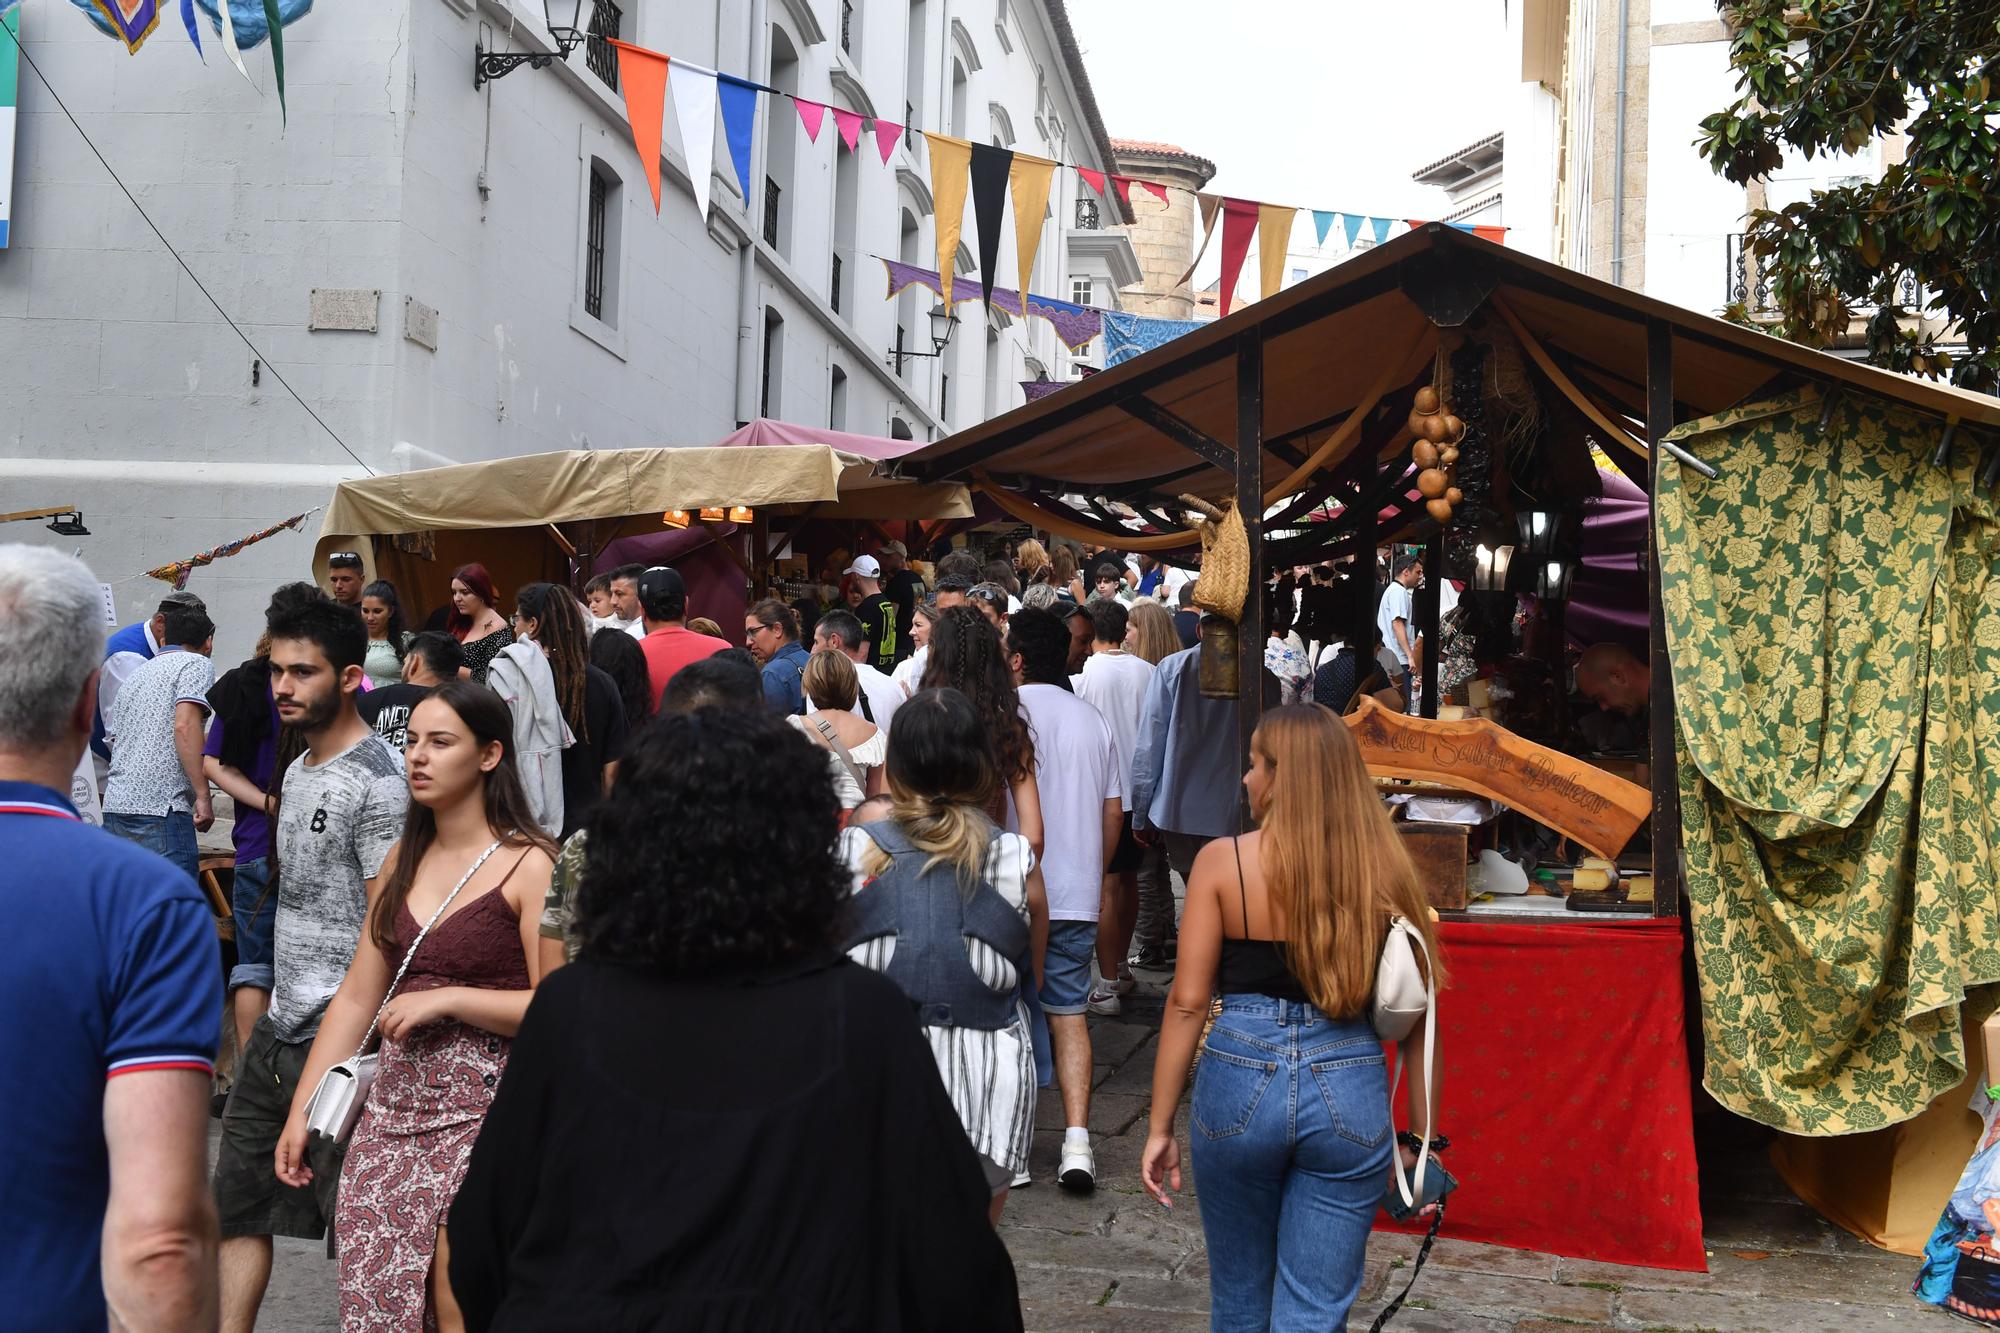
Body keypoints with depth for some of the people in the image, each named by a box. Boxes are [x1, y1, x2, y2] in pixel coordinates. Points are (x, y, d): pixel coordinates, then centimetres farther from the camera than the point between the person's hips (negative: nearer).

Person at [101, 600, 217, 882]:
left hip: (114, 806, 8)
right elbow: (185, 725, -14)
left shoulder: (138, 674, 24)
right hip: (159, 807, -8)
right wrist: (203, 796, -15)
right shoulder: (197, 665, 1)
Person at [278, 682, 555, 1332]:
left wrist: (445, 999, -15)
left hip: (480, 1111, -6)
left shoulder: (529, 866, -9)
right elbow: (357, 997, 13)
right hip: (394, 1103, 6)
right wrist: (301, 1111, 10)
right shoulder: (405, 860, 12)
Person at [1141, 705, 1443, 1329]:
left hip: (1239, 1086, -1)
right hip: (1349, 1091, 1)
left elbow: (1187, 1003, -6)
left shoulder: (1222, 861, -6)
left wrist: (1160, 1126, 2)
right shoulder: (1383, 868, -1)